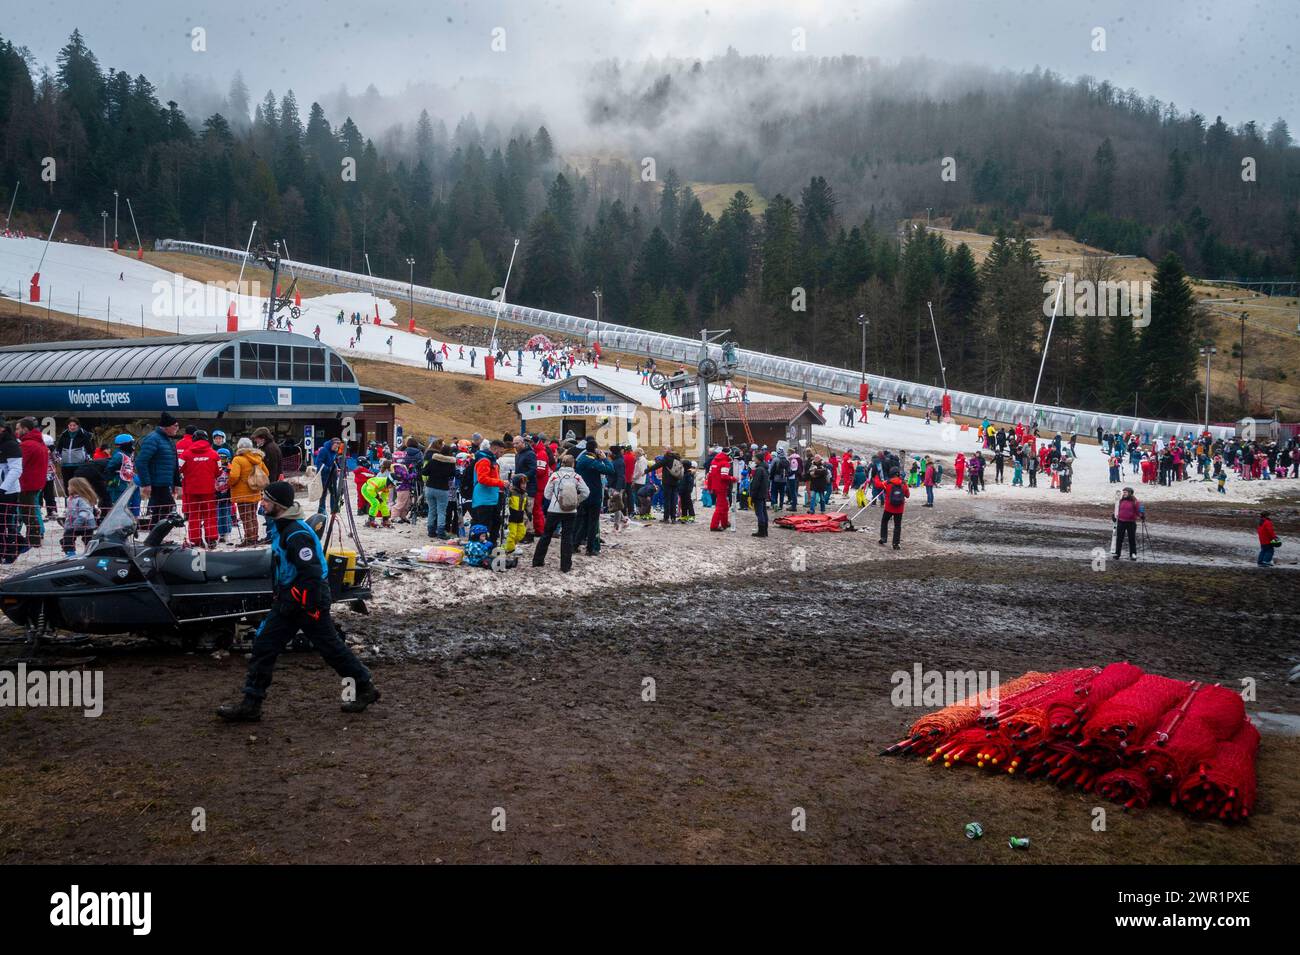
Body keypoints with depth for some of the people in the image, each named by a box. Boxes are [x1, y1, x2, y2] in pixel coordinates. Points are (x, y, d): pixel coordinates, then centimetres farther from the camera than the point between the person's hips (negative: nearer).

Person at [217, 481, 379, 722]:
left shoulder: (296, 535, -23)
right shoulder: (281, 527, 9)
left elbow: (312, 573, -27)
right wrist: (280, 598, 26)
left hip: (307, 601, -10)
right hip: (289, 600, 10)